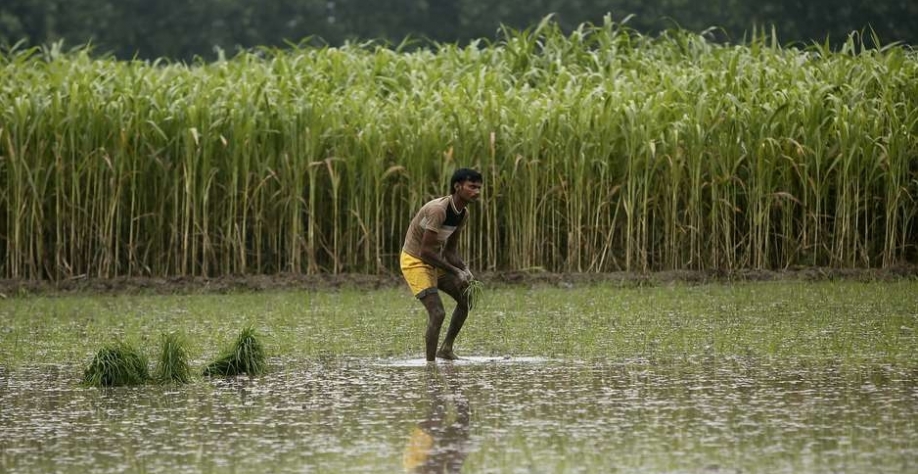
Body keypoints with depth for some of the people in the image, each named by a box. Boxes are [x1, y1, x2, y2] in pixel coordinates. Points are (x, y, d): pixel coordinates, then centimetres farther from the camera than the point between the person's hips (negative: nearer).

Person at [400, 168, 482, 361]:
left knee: (465, 298, 17)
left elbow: (450, 250, 7)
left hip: (435, 261, 10)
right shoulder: (438, 210, -29)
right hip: (414, 262, -10)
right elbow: (425, 252, -30)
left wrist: (464, 270, -13)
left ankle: (446, 349, 26)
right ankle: (430, 363, -13)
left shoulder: (463, 214, 1)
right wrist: (456, 272, -25)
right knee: (437, 313, -19)